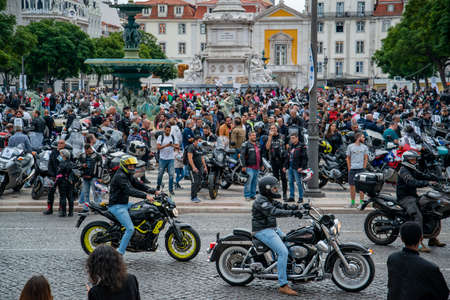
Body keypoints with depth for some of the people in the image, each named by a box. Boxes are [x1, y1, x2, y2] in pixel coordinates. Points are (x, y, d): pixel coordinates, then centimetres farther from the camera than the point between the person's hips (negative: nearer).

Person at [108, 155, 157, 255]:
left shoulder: (128, 176, 15)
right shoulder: (120, 176, -17)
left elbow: (138, 185, 11)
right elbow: (129, 190, -29)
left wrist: (154, 191, -1)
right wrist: (145, 196, -38)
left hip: (124, 204, 10)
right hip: (117, 206, -10)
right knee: (130, 229, -19)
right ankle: (119, 253, -16)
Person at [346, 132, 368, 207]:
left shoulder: (364, 147, 9)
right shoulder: (350, 146, 7)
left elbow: (366, 158, 9)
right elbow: (348, 158, 9)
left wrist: (364, 168, -1)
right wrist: (349, 168, 1)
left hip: (361, 169, 0)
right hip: (352, 169, 0)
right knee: (352, 186, 3)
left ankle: (361, 202, 3)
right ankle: (353, 202, 11)